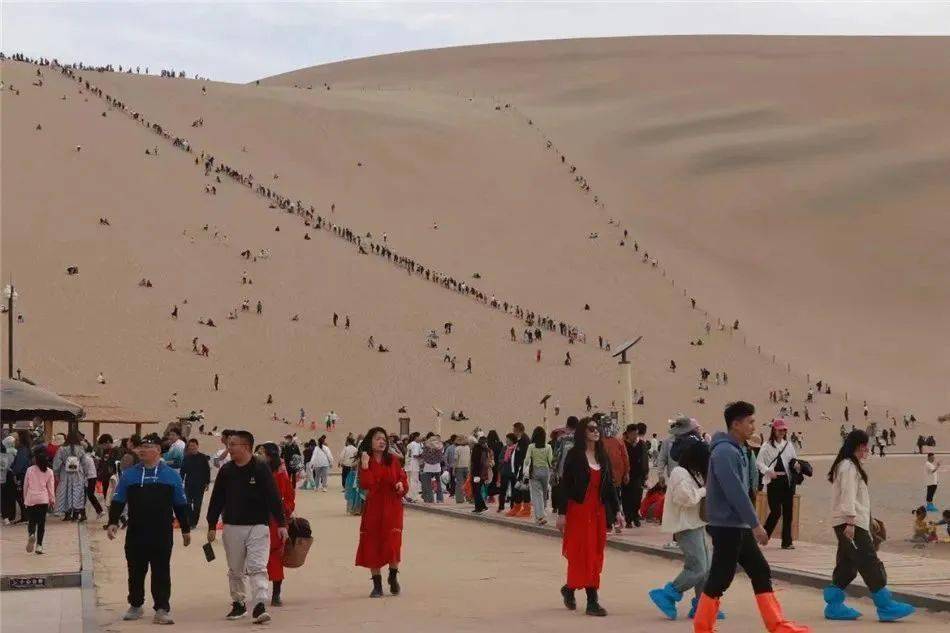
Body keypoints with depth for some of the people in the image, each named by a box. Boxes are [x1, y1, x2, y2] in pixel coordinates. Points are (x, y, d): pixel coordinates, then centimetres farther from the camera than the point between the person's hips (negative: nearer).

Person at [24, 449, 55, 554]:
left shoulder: (30, 470, -2)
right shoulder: (49, 472, -1)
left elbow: (25, 485, 4)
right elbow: (50, 487, 3)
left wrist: (25, 499, 15)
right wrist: (52, 499, 13)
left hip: (30, 499, 0)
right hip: (43, 499, 0)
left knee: (31, 521, 9)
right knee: (41, 522, 5)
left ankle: (31, 534, -23)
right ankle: (39, 545, 2)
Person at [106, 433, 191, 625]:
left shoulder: (171, 475, 3)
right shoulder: (129, 474, 4)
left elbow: (180, 505, 8)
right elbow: (118, 501, 5)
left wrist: (186, 529, 9)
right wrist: (113, 522, -8)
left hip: (162, 535, -1)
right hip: (135, 534, 1)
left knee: (161, 572, 1)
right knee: (136, 571, 11)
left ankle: (162, 609, 6)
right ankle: (135, 605, 26)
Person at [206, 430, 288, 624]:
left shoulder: (261, 469, -8)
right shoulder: (226, 471, 4)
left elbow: (274, 498, -8)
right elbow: (216, 500, 9)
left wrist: (281, 524, -10)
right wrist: (212, 526, 9)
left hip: (258, 527, -4)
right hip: (232, 527, 4)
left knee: (257, 568, -13)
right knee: (235, 570, 14)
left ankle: (260, 606, -19)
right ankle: (238, 604, 29)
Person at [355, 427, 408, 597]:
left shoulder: (392, 460, 3)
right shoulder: (365, 461, -1)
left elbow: (403, 478, 8)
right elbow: (365, 485, -14)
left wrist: (401, 485, -13)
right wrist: (365, 465, -22)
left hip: (392, 508, 0)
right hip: (373, 508, 0)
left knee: (392, 544, -9)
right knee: (373, 546, 3)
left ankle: (393, 577, 18)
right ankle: (377, 585, 15)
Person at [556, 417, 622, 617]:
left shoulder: (603, 456, 10)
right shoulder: (575, 455, -6)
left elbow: (610, 485, 12)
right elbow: (565, 484, -8)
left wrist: (617, 511, 7)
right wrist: (561, 513, -13)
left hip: (598, 511, 6)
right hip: (578, 510, -6)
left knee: (595, 554, 8)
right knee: (582, 553, -5)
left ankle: (570, 588, 27)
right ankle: (592, 601, -1)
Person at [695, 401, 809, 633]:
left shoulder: (736, 450, 13)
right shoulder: (724, 451, -18)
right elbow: (736, 492, -23)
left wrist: (751, 524, 19)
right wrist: (755, 524, -19)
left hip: (739, 527, 10)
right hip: (727, 526, -10)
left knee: (761, 572, 10)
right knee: (719, 579, -3)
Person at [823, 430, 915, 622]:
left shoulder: (849, 466, 21)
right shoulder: (849, 467, -12)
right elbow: (848, 496, -19)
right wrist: (851, 522, -24)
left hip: (849, 523, 11)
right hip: (851, 523, -11)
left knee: (847, 566, 10)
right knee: (870, 564, -10)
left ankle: (834, 606, 11)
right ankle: (885, 606, -10)